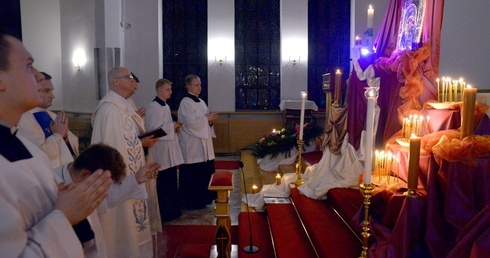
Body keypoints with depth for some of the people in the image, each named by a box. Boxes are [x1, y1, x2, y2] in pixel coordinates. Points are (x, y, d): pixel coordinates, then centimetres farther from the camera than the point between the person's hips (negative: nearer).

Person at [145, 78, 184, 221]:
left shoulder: (165, 106, 14)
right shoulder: (153, 107, -16)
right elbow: (154, 129, -22)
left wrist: (174, 127, 3)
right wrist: (172, 126, -14)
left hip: (169, 150, 10)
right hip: (161, 151, -10)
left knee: (171, 182, 16)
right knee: (163, 184, 0)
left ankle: (172, 210, 27)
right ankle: (164, 213, 12)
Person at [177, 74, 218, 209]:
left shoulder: (201, 102, 15)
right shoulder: (185, 103, -11)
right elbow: (191, 122, -21)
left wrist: (211, 118, -3)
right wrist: (207, 118, -12)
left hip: (204, 143, 9)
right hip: (192, 145, -8)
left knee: (205, 172, 13)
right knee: (193, 174, -1)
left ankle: (203, 198, 25)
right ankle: (192, 201, 10)